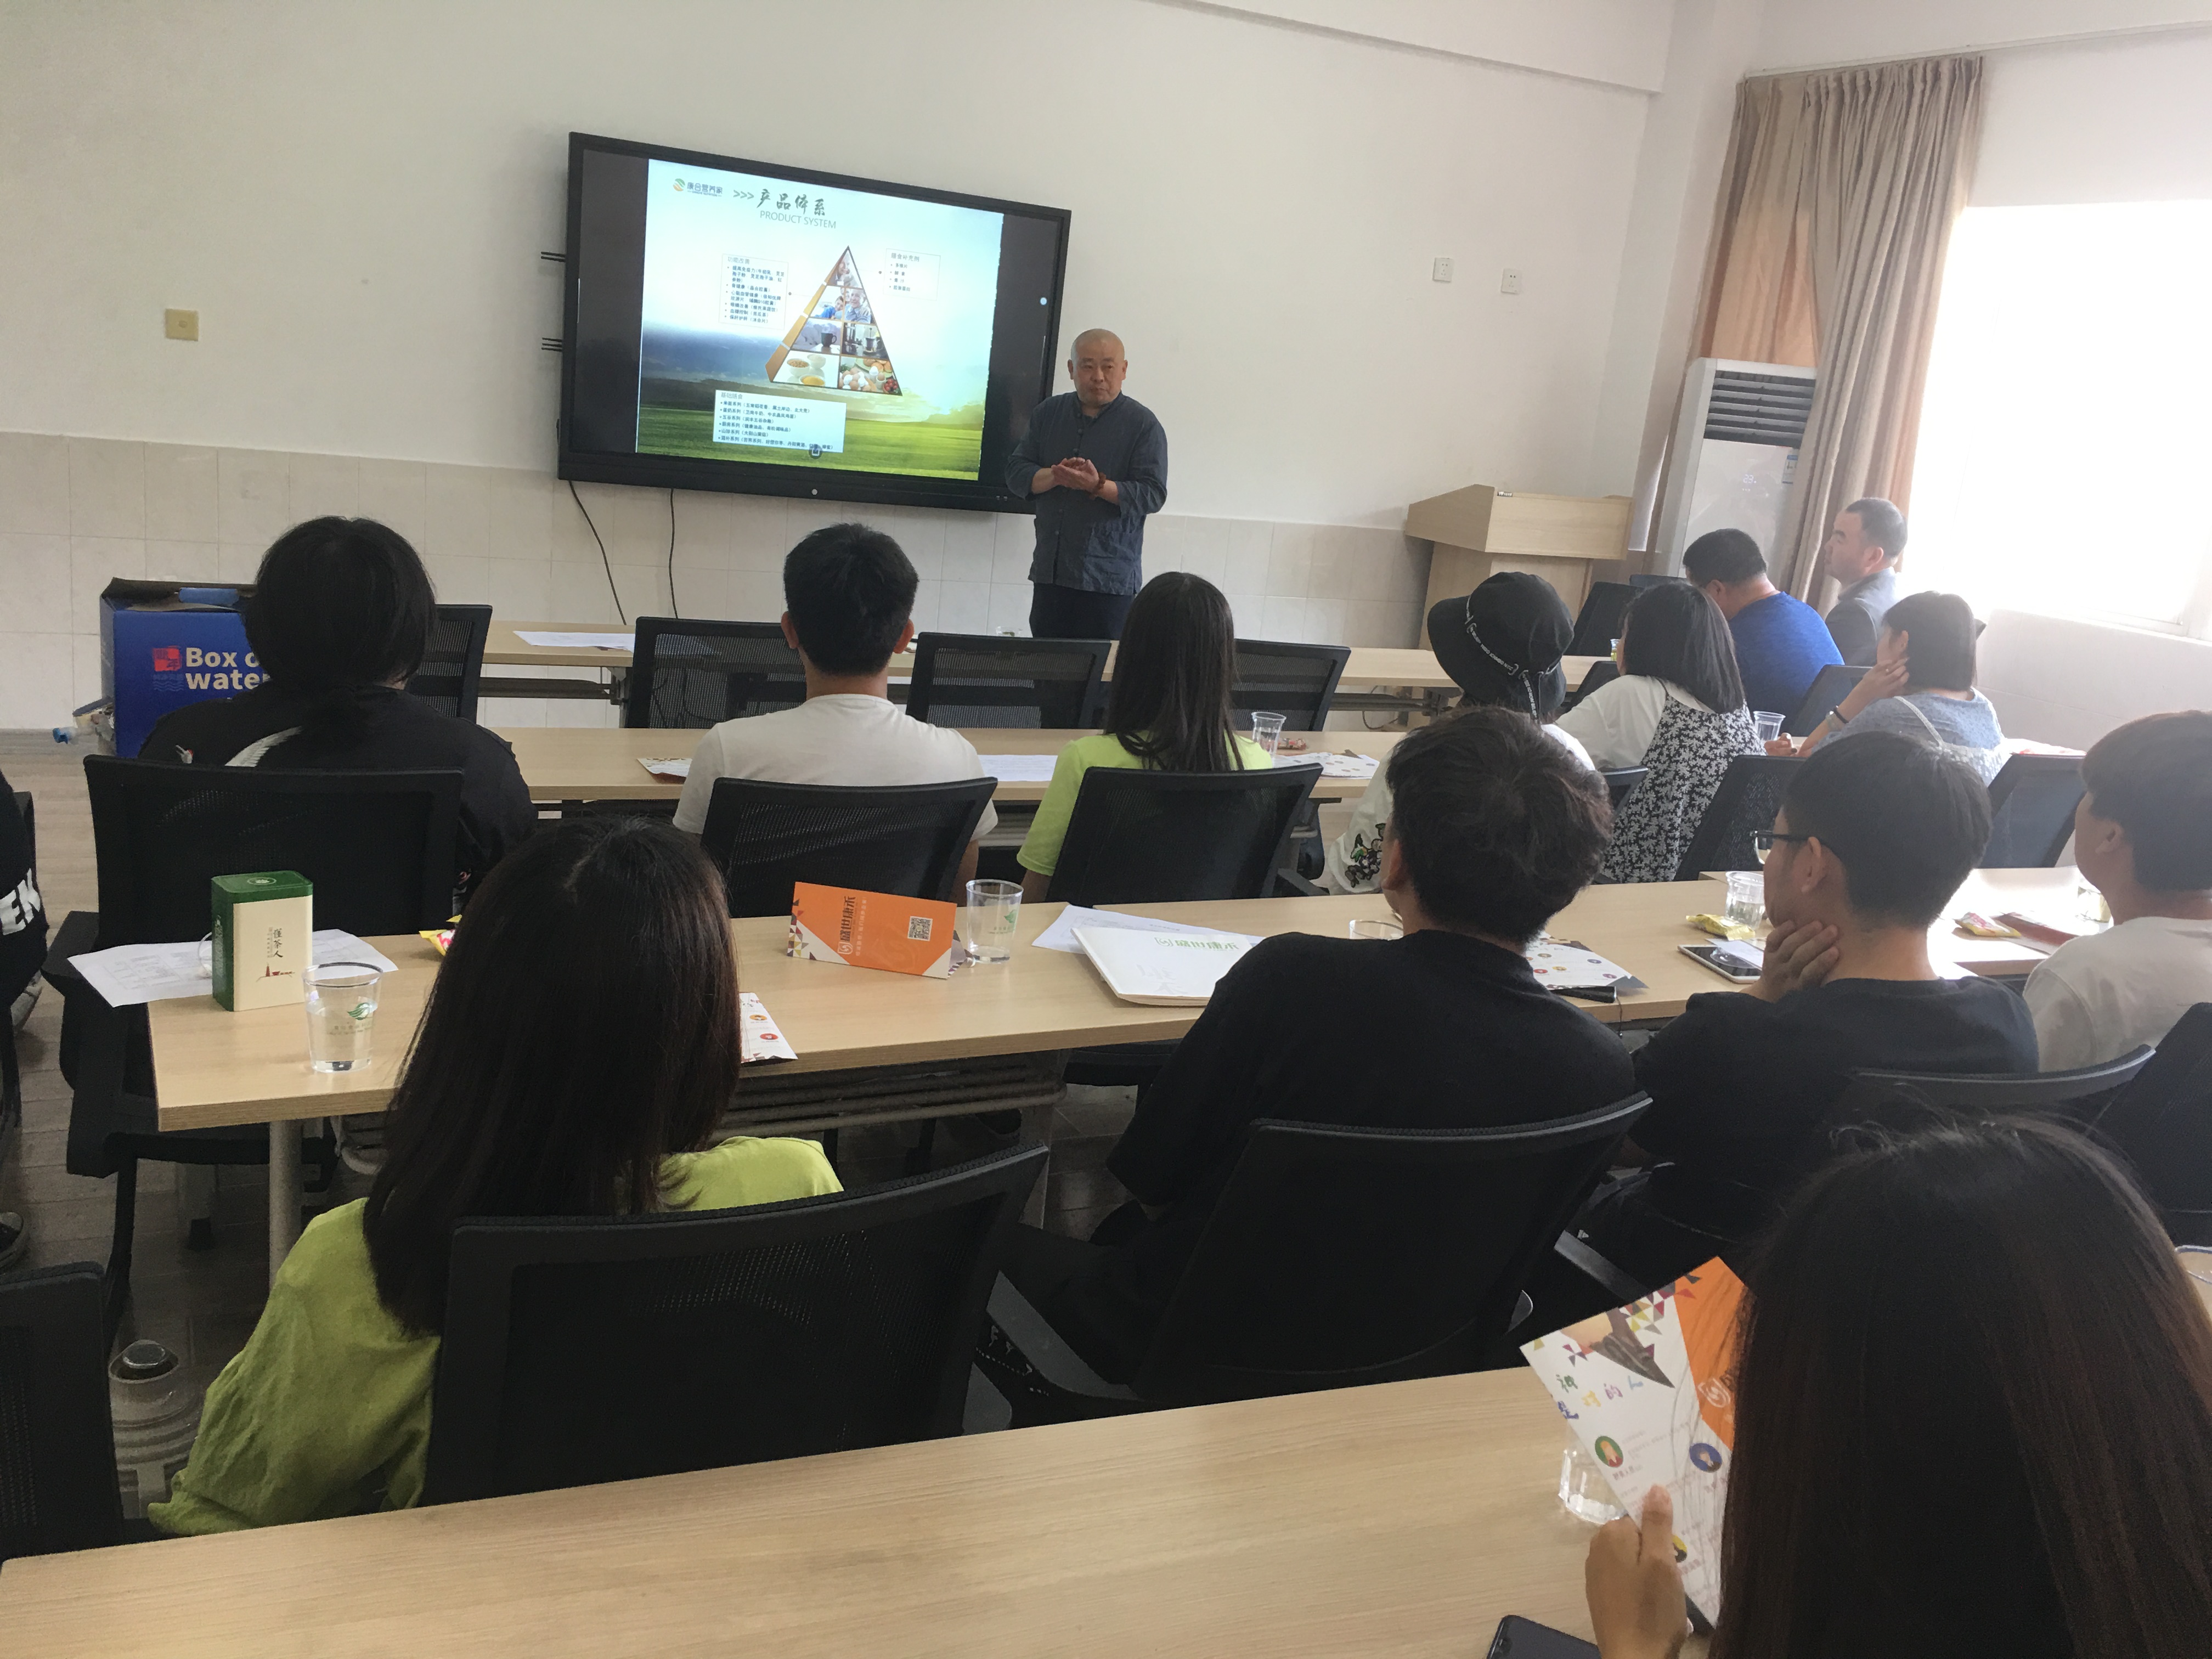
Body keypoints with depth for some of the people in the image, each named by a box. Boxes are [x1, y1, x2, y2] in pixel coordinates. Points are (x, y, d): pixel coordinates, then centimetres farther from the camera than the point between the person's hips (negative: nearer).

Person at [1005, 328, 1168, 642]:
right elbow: (1016, 472, 5)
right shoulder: (1048, 413, 11)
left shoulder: (1143, 425, -3)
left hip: (1109, 581, -4)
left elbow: (1153, 494, -10)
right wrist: (1055, 477, -15)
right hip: (1049, 572, 4)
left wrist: (1099, 486, -24)